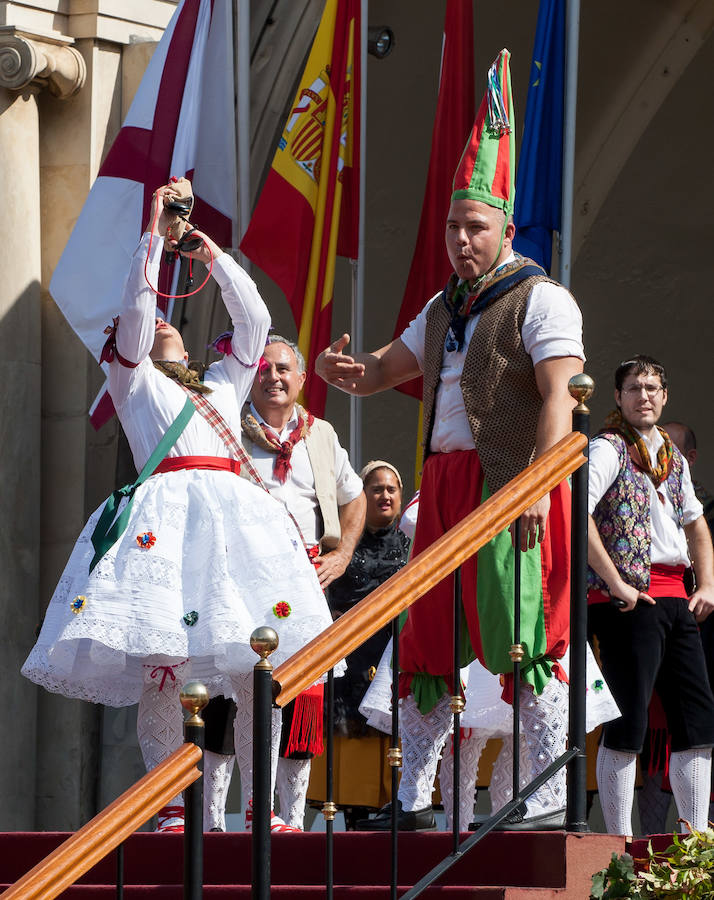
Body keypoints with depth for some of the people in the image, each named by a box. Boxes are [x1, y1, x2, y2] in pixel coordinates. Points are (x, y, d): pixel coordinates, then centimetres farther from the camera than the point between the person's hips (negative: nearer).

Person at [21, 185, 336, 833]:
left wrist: (215, 258, 25)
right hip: (165, 512, -4)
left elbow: (254, 320, 29)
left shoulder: (223, 385, 34)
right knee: (161, 670, -13)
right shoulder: (132, 382, 21)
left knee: (258, 673, -6)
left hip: (236, 512, 4)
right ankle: (173, 809, -11)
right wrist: (155, 234, 10)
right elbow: (137, 307, 10)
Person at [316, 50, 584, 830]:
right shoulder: (445, 309, 22)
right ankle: (412, 798, 15)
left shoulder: (540, 301, -4)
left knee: (522, 635, -12)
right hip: (446, 485, 8)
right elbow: (384, 370, 27)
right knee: (425, 641, 8)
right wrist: (345, 373, 2)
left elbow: (558, 394, -14)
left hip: (511, 488, -8)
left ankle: (552, 797, -11)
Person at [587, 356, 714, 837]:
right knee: (629, 724, -8)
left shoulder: (672, 455, 19)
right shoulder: (608, 449, -5)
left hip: (675, 597, 8)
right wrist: (614, 582, -20)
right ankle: (621, 846, -4)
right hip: (630, 599, -8)